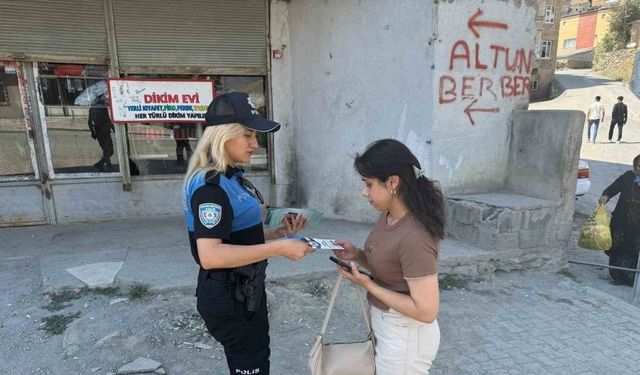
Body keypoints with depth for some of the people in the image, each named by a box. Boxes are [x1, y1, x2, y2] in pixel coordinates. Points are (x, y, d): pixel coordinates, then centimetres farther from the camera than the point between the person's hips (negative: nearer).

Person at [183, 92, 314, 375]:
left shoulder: (231, 178, 7)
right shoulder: (210, 185, -23)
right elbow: (210, 255, -33)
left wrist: (278, 232, 0)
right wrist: (278, 249, -31)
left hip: (245, 291, 10)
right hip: (228, 298, -10)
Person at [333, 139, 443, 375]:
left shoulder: (414, 237, -30)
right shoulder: (388, 216, -4)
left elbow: (426, 311, -27)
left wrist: (368, 285, -24)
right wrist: (357, 256, -8)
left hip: (405, 336, -8)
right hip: (385, 325, 8)